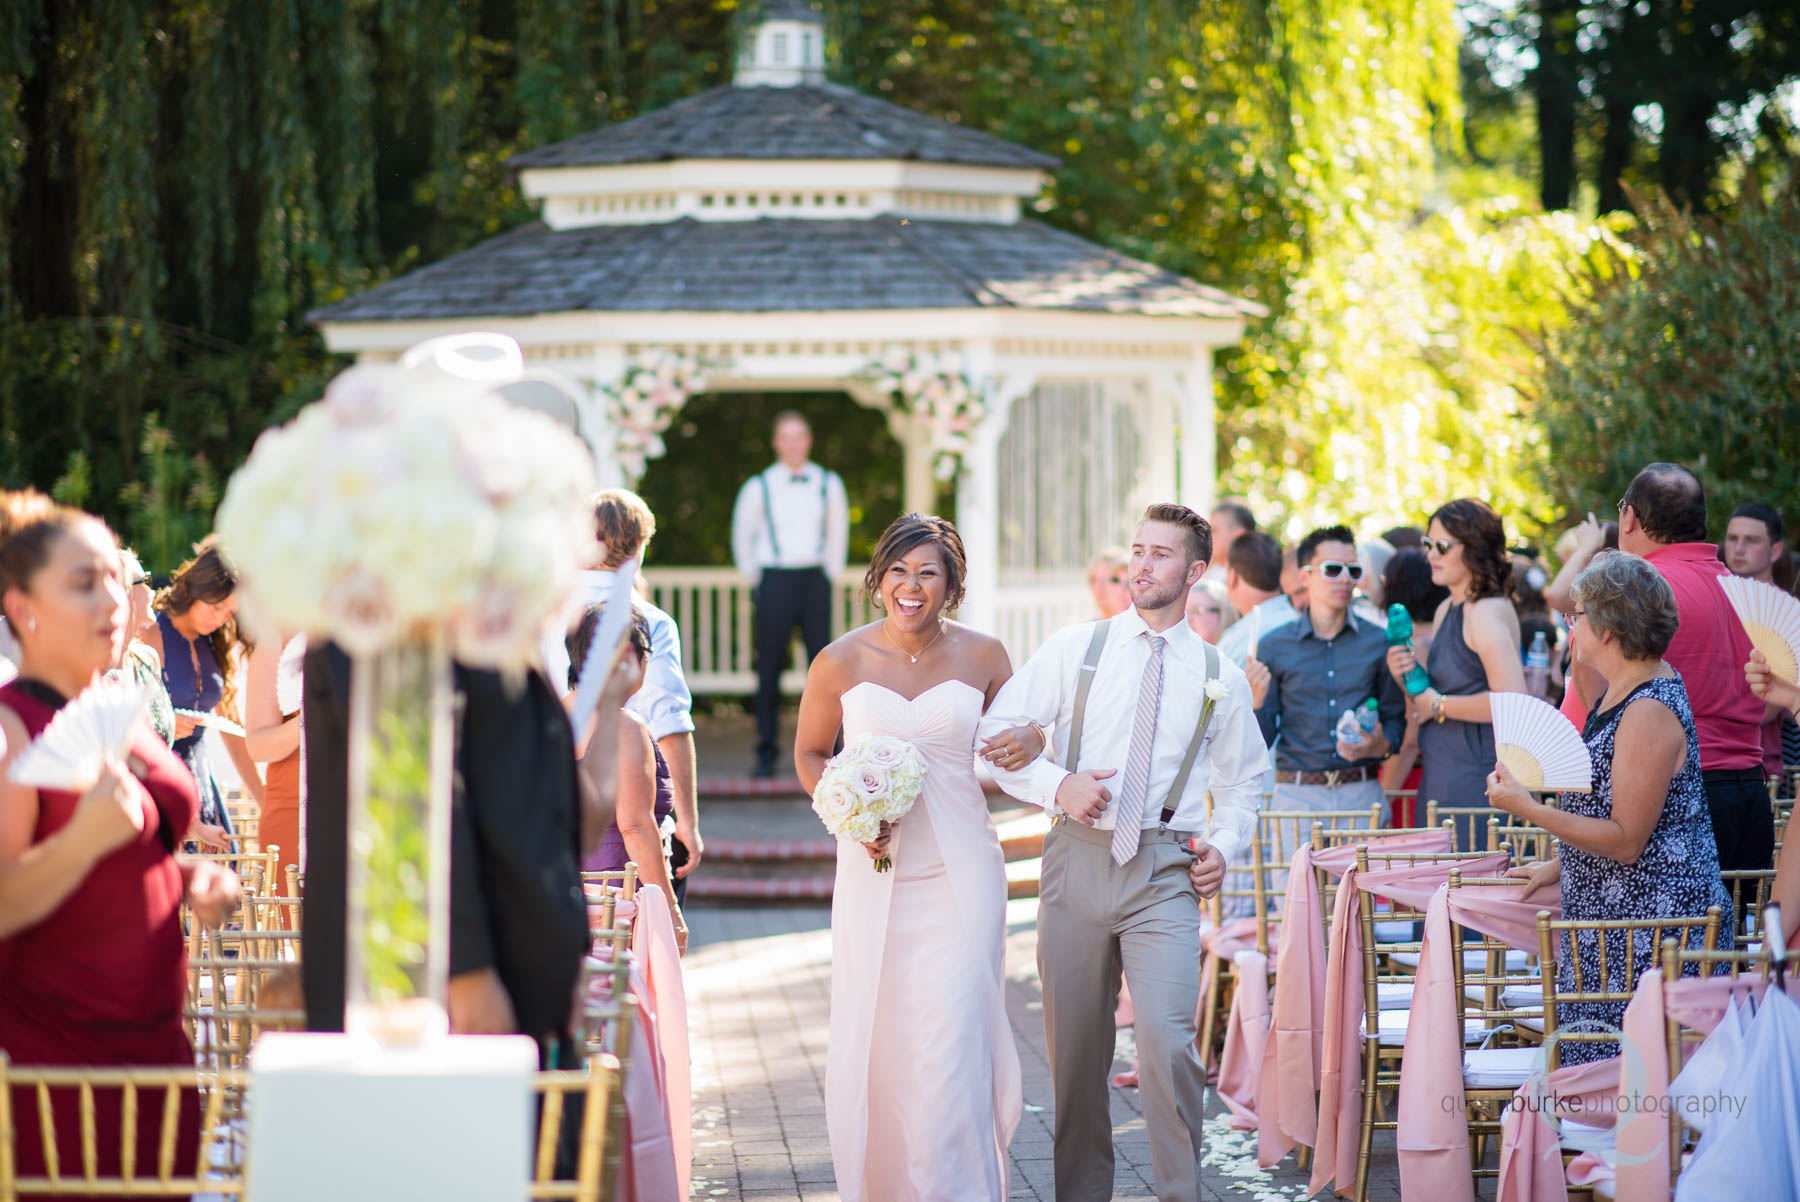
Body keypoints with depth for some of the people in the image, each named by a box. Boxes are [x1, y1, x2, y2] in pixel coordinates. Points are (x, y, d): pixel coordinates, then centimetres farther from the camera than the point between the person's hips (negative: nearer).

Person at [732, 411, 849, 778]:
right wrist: (754, 579, 10)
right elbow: (742, 537, 11)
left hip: (815, 579, 2)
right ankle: (766, 751, 4)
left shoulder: (828, 483, 4)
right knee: (769, 665, -2)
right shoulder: (758, 487, -1)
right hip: (775, 580, -2)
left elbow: (837, 531, 18)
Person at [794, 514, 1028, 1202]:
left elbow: (1009, 752, 16)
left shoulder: (982, 657, 1)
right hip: (873, 875, 1)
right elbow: (810, 754, 11)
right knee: (871, 1037, 4)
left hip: (960, 875, -1)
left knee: (952, 1037, -9)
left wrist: (1031, 746, -5)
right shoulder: (841, 663, 0)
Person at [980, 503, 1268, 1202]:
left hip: (1166, 870, -1)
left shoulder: (1220, 676, 9)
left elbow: (1244, 778, 22)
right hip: (1079, 857, 1)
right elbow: (995, 735, 3)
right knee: (1075, 1048, 6)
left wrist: (1224, 844, 5)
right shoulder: (1074, 650, 6)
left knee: (1167, 1041, -16)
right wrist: (1056, 785, -12)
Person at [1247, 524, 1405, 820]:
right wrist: (1255, 700, -14)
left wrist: (1380, 746, -8)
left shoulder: (1378, 642, 7)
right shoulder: (1275, 646, 4)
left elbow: (1395, 716, 12)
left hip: (1362, 795, 1)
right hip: (1297, 795, -1)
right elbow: (1261, 740, 5)